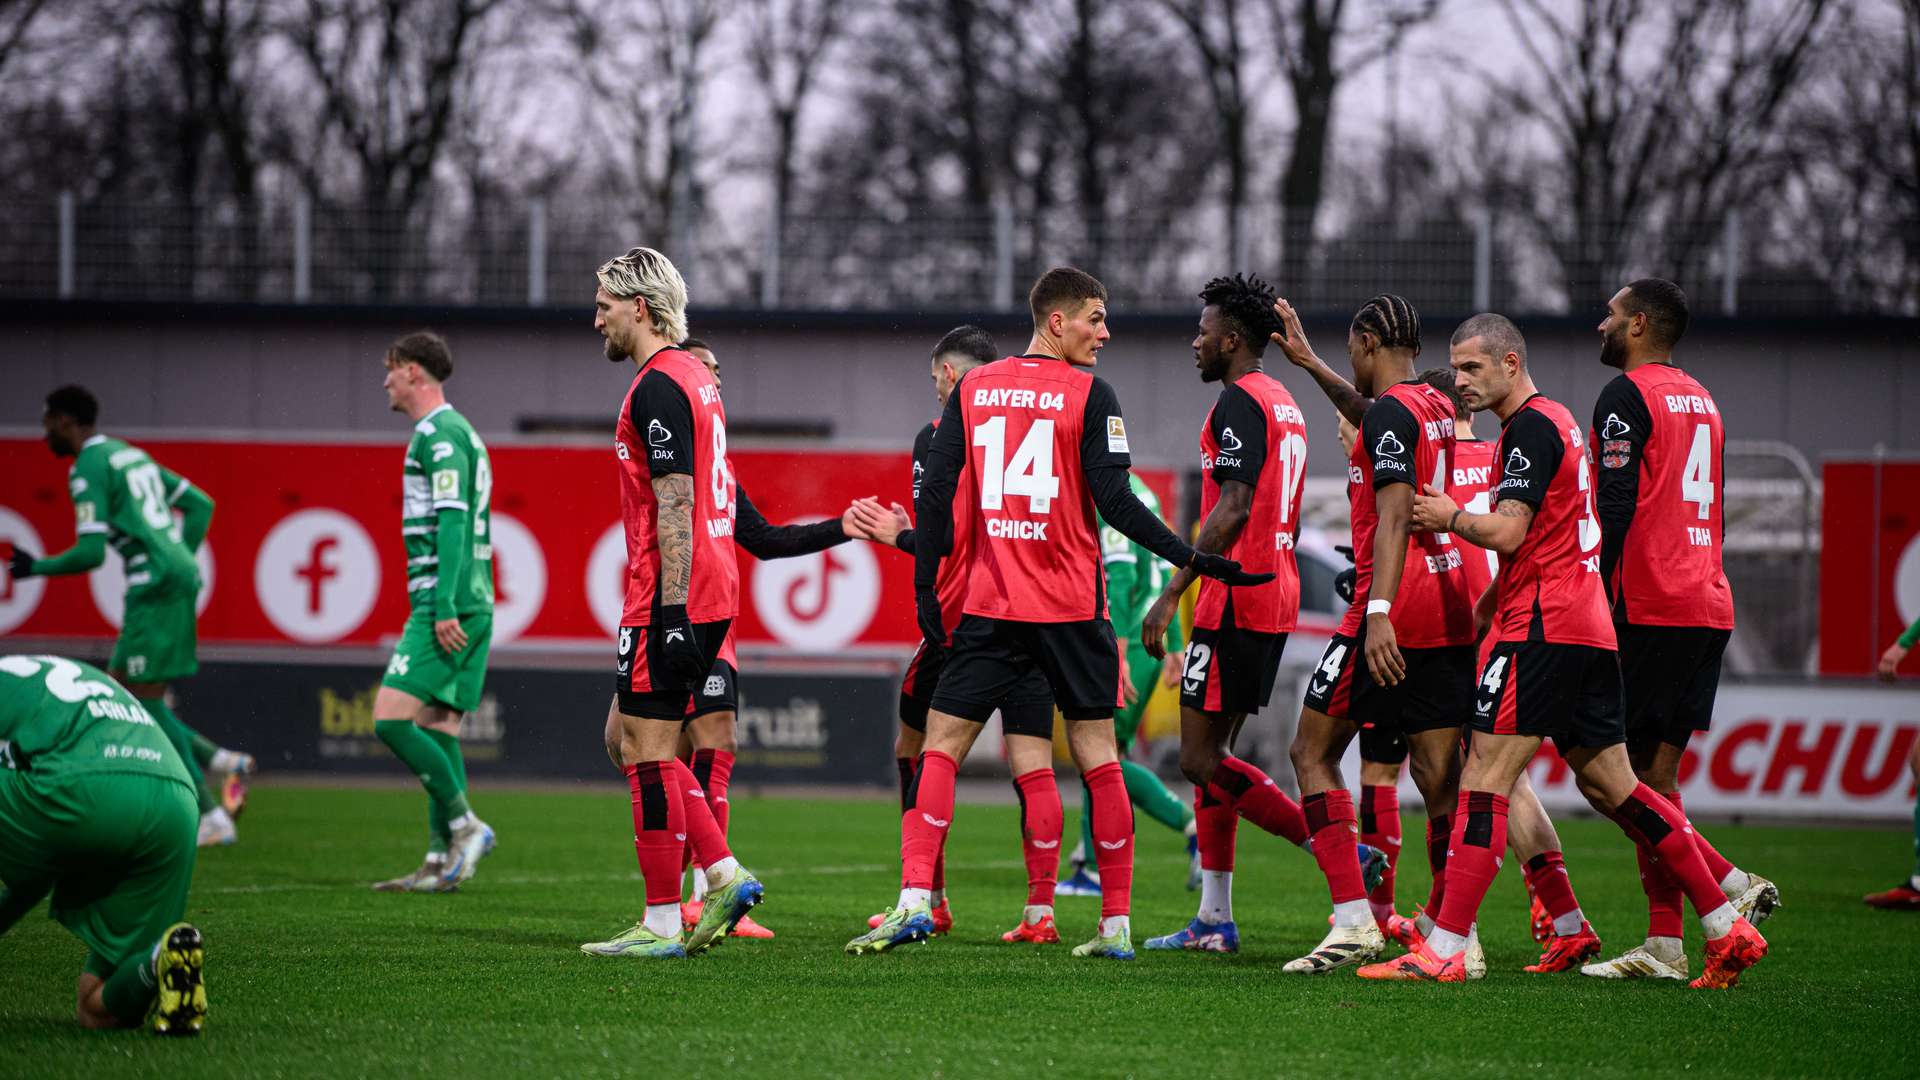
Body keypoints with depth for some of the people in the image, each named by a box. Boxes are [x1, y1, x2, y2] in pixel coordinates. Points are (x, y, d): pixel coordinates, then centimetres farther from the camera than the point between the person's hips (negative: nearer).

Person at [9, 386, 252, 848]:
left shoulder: (88, 467, -7)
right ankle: (218, 759, 5)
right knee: (119, 688, 14)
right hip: (181, 575, 9)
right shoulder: (131, 454, 22)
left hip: (155, 583, -9)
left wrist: (38, 568, 1)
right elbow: (200, 504, 26)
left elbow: (91, 552, -14)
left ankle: (211, 817, -8)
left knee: (147, 699, -6)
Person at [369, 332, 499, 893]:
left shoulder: (438, 433, -9)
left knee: (391, 718, -13)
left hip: (445, 602, -10)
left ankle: (465, 825, -12)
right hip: (472, 602, 10)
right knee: (437, 728, 7)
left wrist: (444, 608, -23)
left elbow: (452, 521, -19)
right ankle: (441, 860, 4)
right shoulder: (460, 433, 21)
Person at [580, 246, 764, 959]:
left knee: (646, 752, -5)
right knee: (632, 739, 15)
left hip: (670, 601, -10)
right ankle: (725, 876, 8)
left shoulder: (658, 386, -14)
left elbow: (674, 504, -20)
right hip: (712, 593, 10)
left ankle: (661, 925, -3)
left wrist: (671, 611, -23)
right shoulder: (696, 379, 17)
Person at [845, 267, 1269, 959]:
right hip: (1072, 608, -2)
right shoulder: (1089, 395, -4)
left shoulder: (972, 390, 7)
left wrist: (925, 587, 9)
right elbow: (1116, 502, -10)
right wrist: (1193, 560, -5)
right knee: (1097, 754, 6)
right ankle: (1116, 923, 7)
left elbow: (936, 495, 4)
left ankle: (915, 897, -12)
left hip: (988, 608, 2)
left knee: (942, 745, 4)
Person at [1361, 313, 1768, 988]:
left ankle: (1444, 951, -17)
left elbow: (1506, 531, -19)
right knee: (1610, 786, 13)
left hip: (1542, 629, -10)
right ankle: (1728, 929, 13)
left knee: (1485, 779, -12)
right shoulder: (1556, 421, 21)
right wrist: (1491, 599, 27)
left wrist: (1449, 517, -1)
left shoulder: (1531, 427, -11)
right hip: (1589, 628, 10)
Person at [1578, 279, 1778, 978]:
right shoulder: (1701, 401, 20)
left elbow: (1616, 508, -15)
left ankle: (1729, 885, -17)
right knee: (1655, 775, 8)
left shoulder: (1628, 396, -7)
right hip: (1708, 606, 9)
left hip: (1648, 608, -9)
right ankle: (1663, 945, 3)